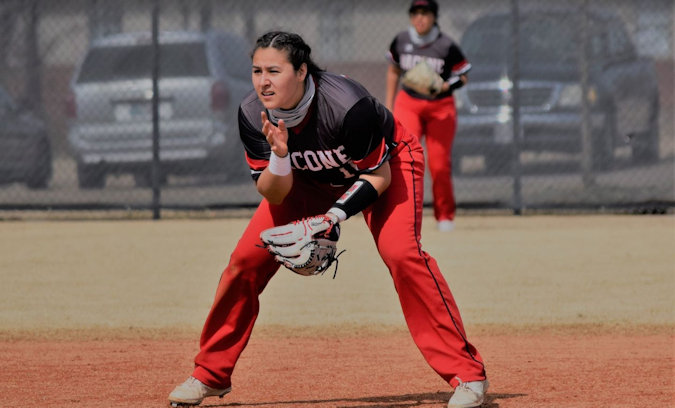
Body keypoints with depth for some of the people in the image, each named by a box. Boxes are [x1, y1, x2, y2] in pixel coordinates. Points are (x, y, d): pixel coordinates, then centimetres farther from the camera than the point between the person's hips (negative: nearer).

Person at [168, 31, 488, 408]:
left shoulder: (347, 105, -37)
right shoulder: (253, 115, -24)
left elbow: (378, 176, -24)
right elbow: (274, 195, -19)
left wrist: (334, 217, -35)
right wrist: (279, 156, -39)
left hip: (387, 162, -4)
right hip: (312, 178, 5)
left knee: (401, 252, -28)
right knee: (248, 257, -8)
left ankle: (467, 373, -21)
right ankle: (211, 374, 9)